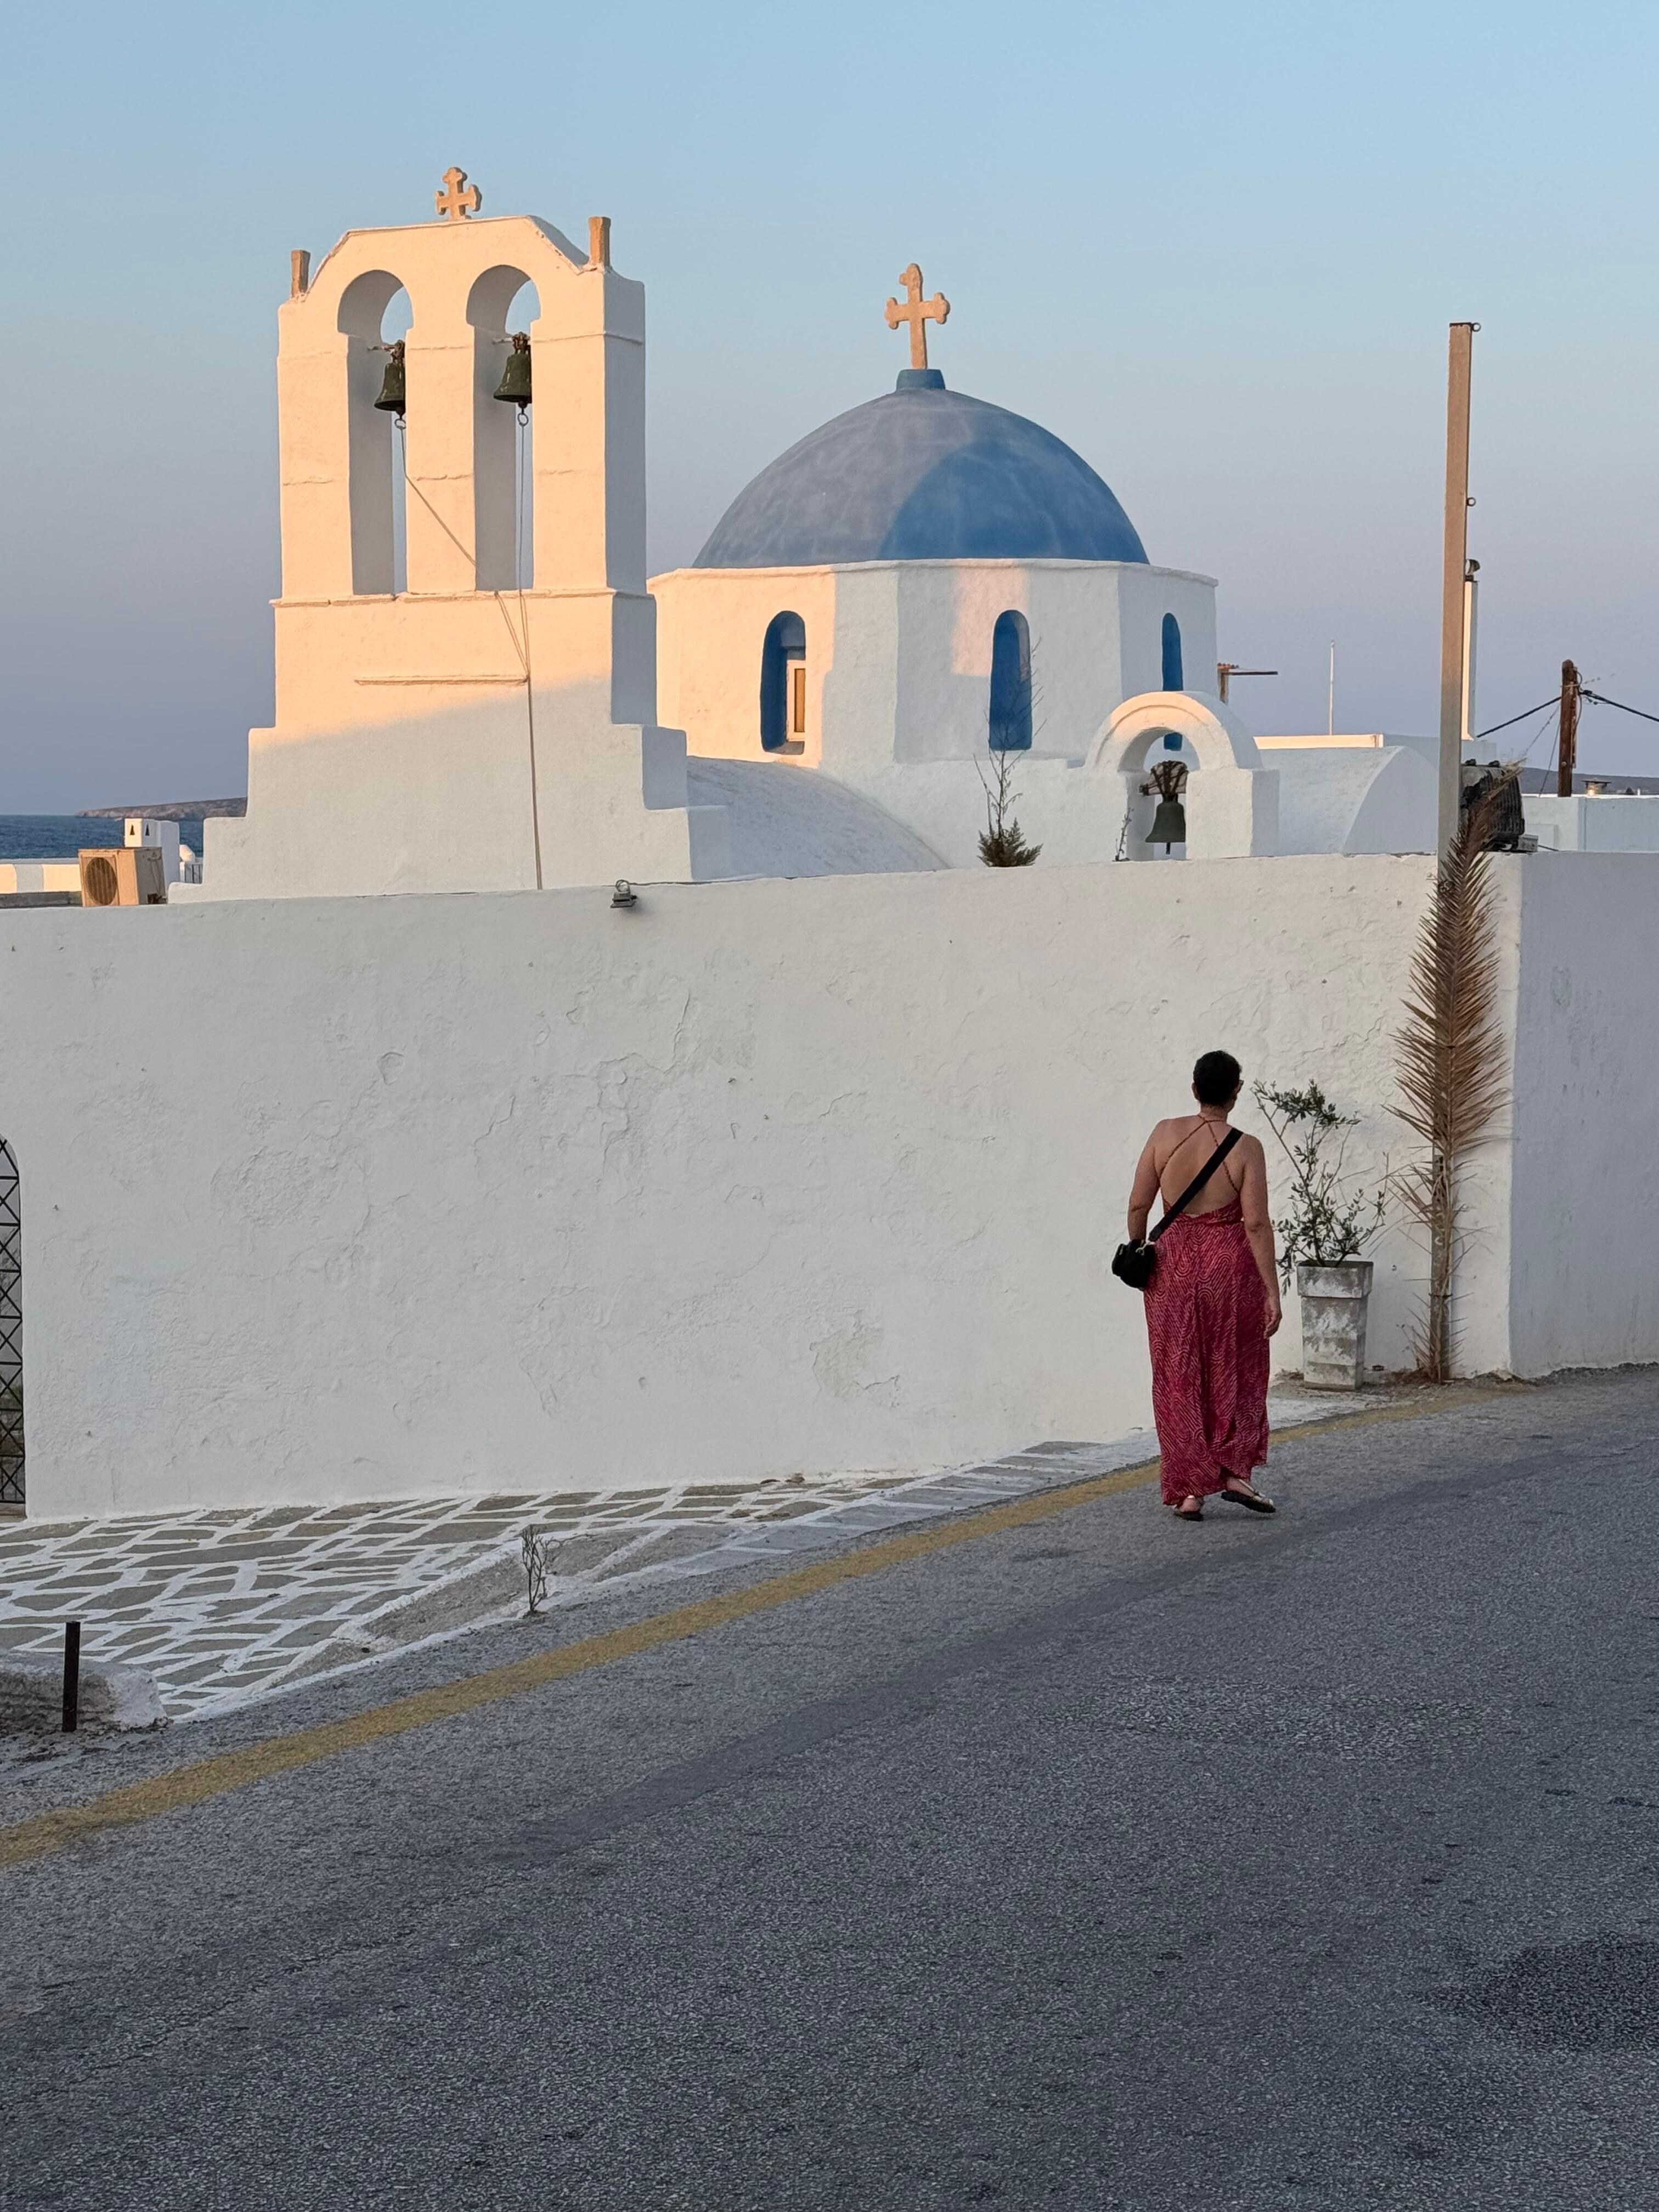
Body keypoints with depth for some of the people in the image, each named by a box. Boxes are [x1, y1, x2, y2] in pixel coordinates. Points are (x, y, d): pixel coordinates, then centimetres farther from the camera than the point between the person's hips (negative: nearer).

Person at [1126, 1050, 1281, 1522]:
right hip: (1229, 1263, -2)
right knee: (1235, 1373, 16)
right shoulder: (1245, 1148, -10)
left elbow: (1138, 1205, -2)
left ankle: (1189, 1490, 8)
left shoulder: (1166, 1134, -4)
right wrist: (1272, 1293, -9)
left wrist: (1136, 1253, 15)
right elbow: (1257, 1224, -13)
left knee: (1179, 1378, 9)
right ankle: (1235, 1472, 9)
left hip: (1174, 1261, 2)